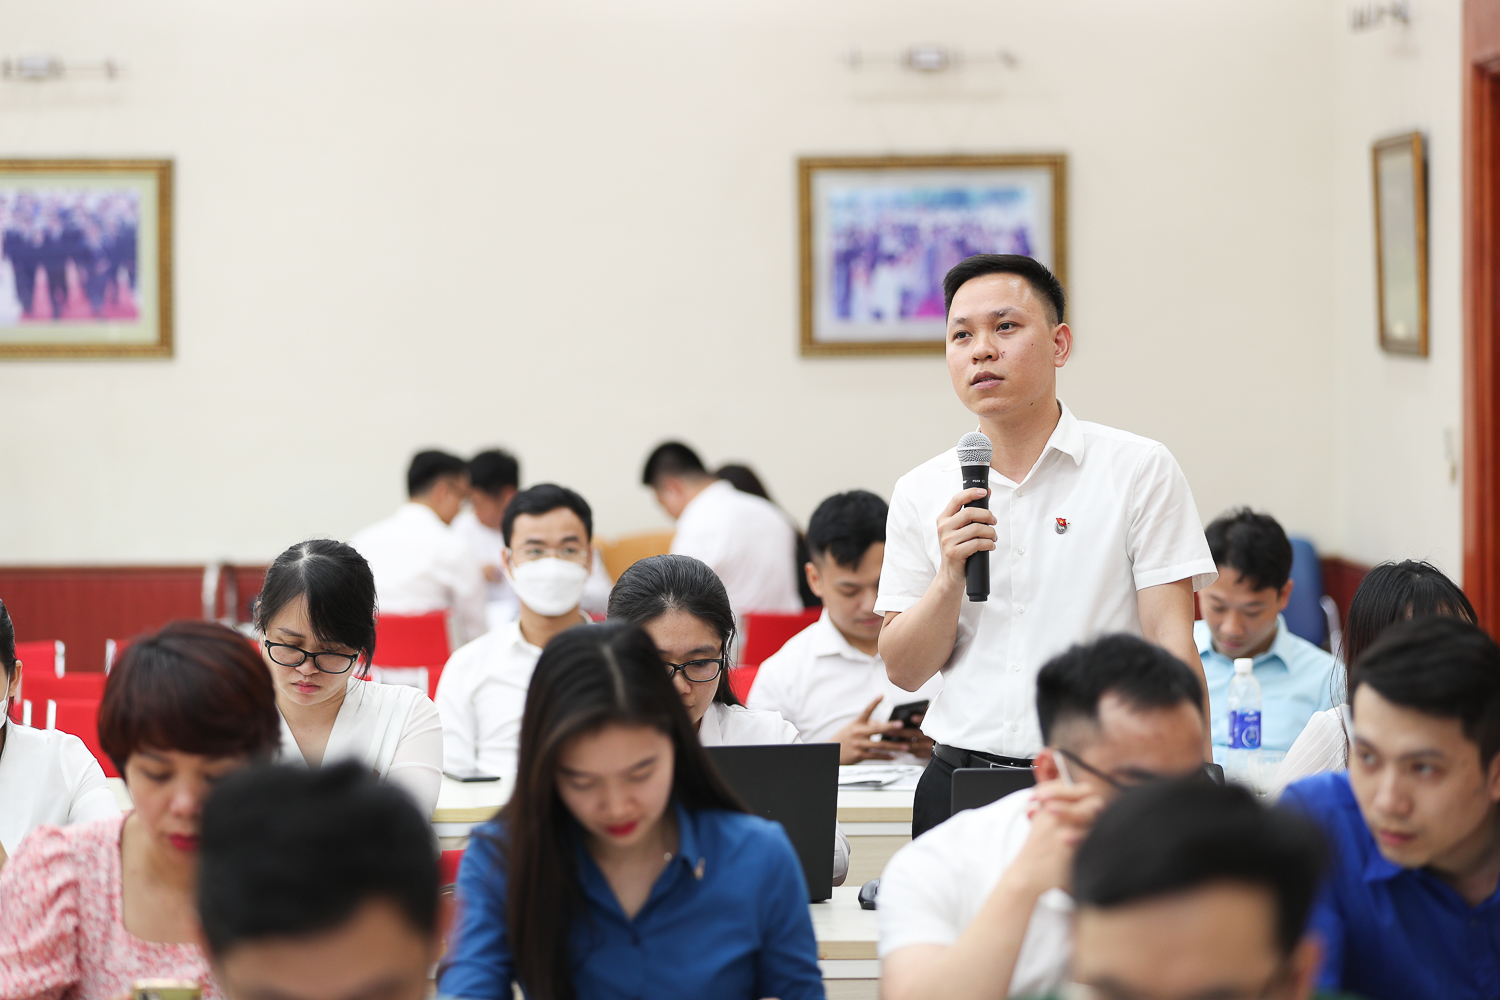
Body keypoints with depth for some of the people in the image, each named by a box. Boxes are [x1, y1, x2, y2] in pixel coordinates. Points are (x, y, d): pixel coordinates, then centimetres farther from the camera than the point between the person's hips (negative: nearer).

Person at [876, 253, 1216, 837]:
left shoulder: (1141, 470, 2)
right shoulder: (921, 494, 11)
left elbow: (1171, 645, -3)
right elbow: (904, 672, 10)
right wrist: (950, 578, -8)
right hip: (961, 782, 3)